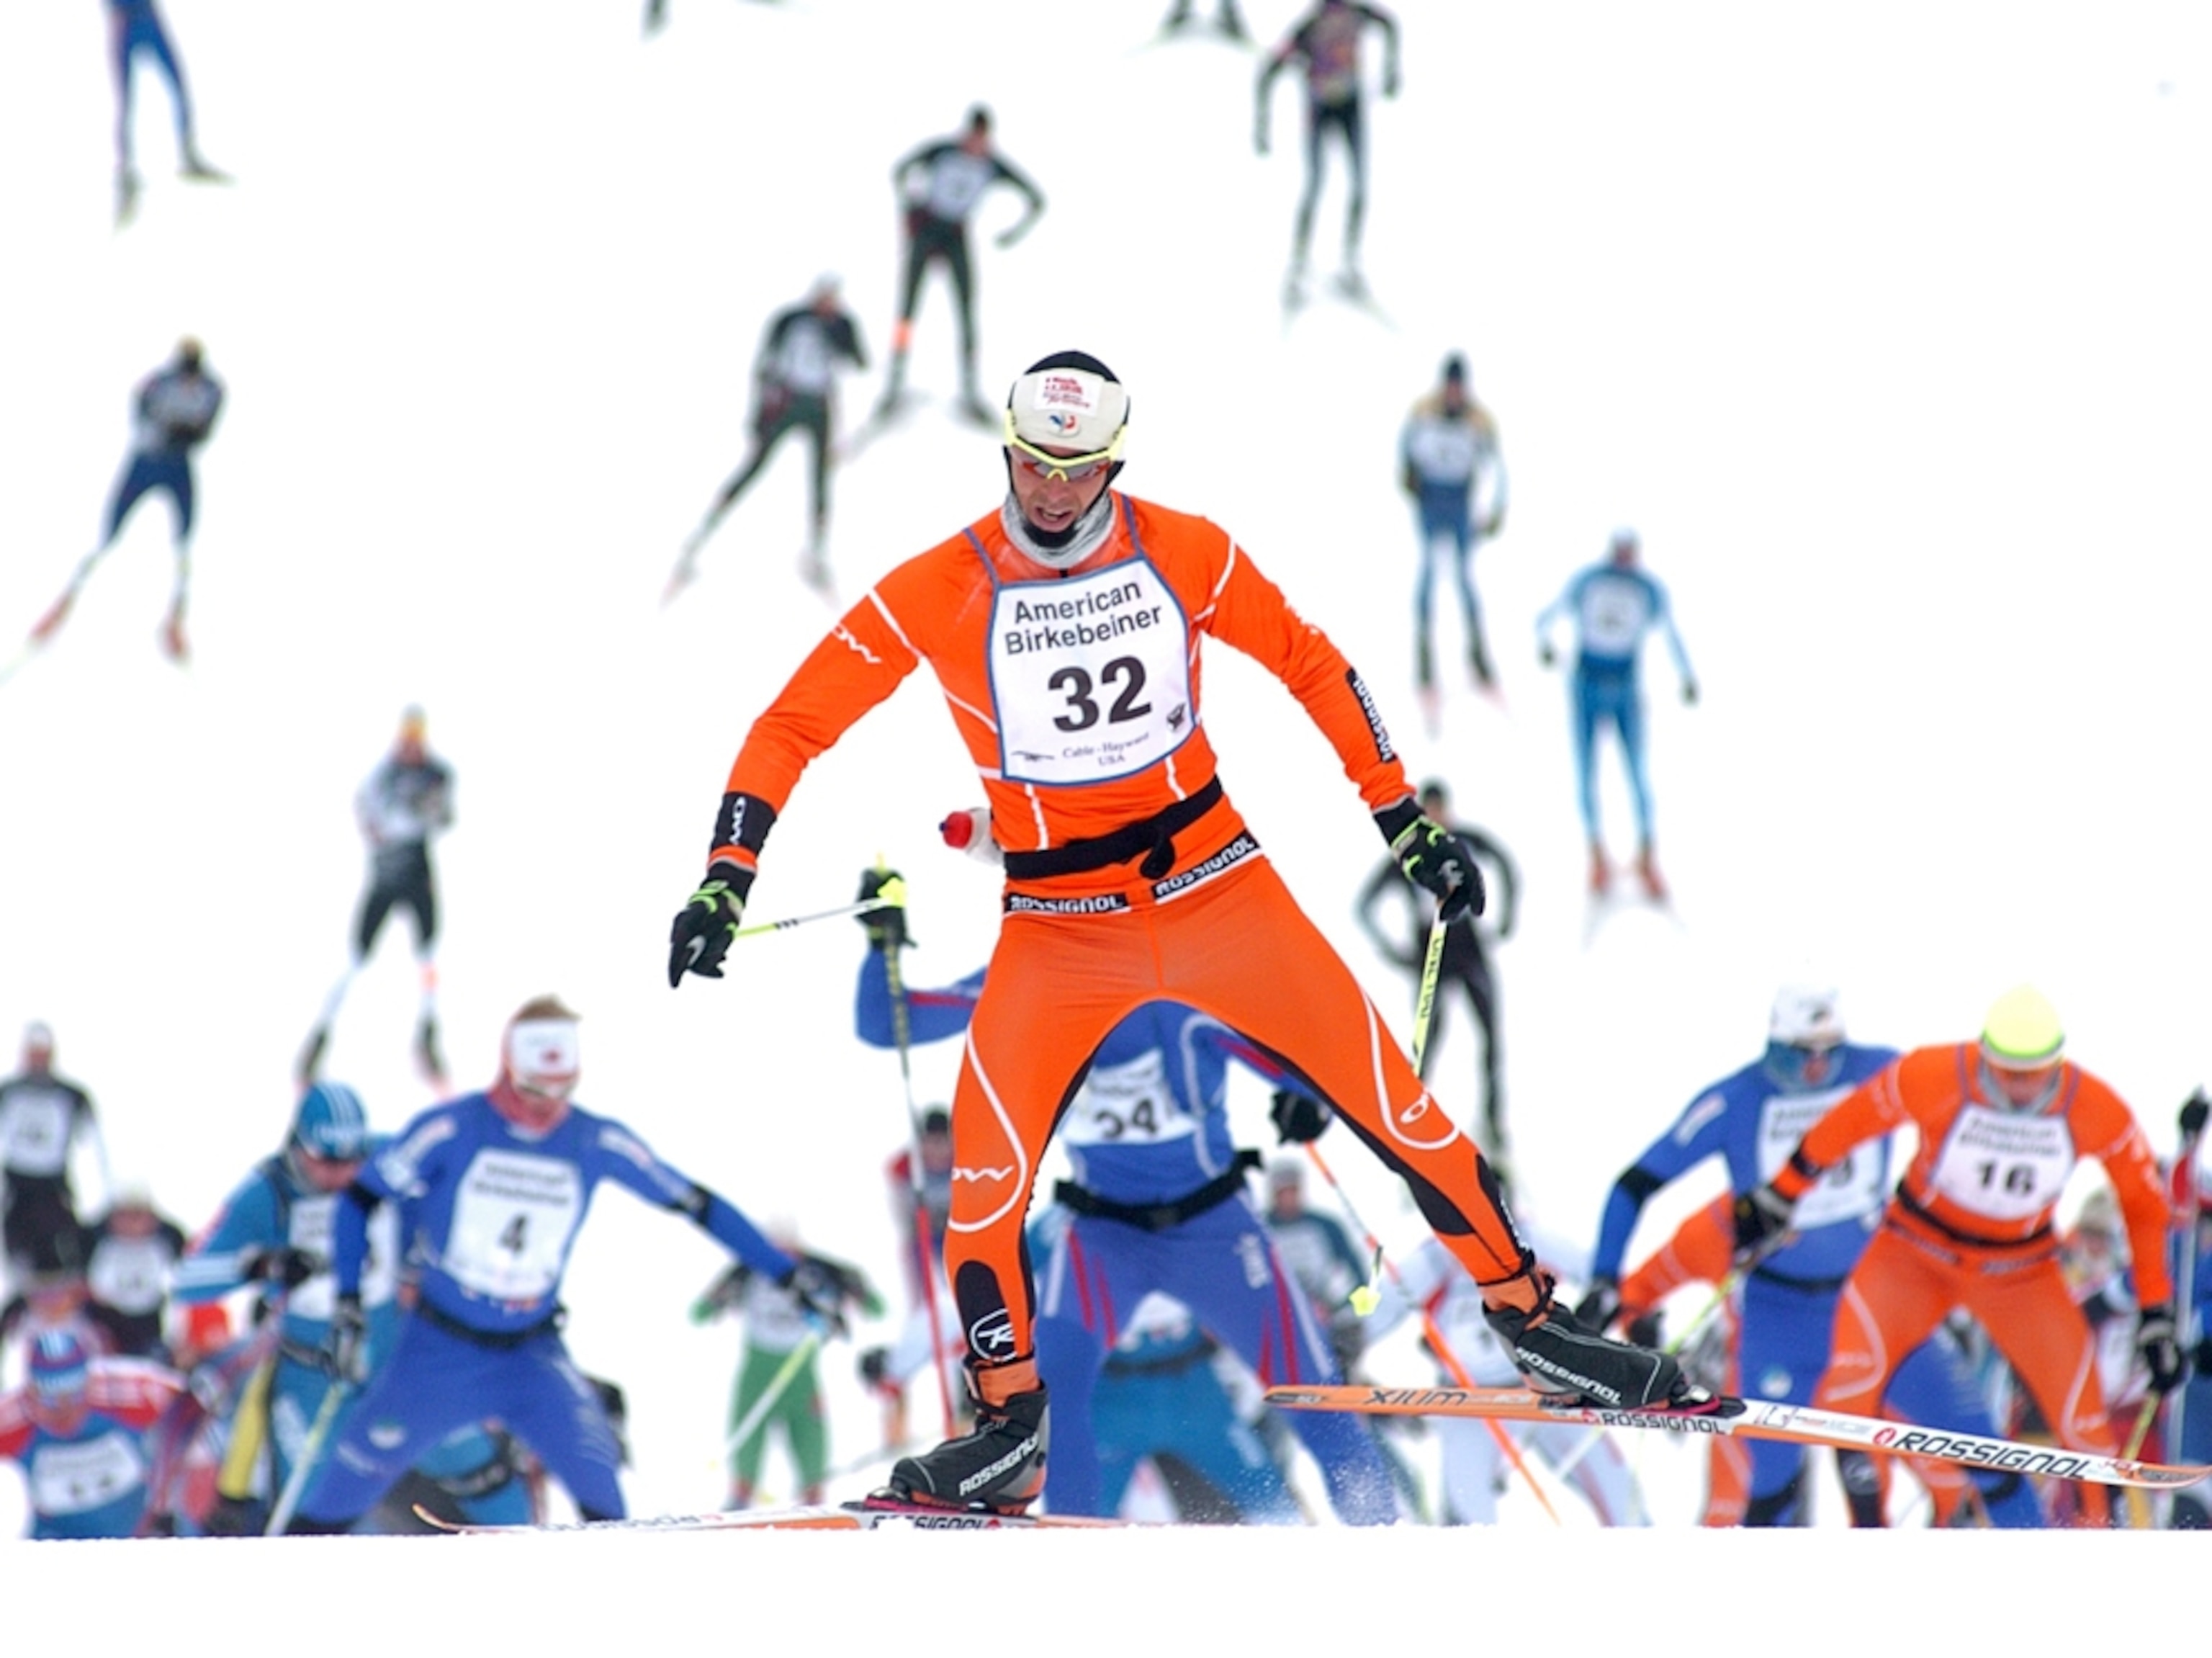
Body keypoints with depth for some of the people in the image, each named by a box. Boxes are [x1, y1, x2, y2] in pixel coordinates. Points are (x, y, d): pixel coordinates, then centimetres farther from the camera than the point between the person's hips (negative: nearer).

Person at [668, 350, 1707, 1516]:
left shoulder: (1183, 553, -5)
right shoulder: (942, 591, -10)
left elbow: (1311, 667, 7)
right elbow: (798, 721, -6)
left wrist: (1407, 823, 6)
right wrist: (726, 882, -14)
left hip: (1217, 887, 1)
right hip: (1058, 928, -1)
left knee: (1395, 1101, -1)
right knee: (987, 1160, -17)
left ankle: (1530, 1320, 16)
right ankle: (1011, 1426, 0)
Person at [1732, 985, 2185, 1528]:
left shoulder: (2094, 1111, -20)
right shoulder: (1934, 1078, -27)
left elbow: (2144, 1203, -4)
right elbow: (1844, 1125, -10)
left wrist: (2156, 1312, -1)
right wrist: (1775, 1200, 0)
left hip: (2019, 1273, 1)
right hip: (1915, 1254, -1)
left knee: (2083, 1420, -8)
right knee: (1850, 1385, -22)